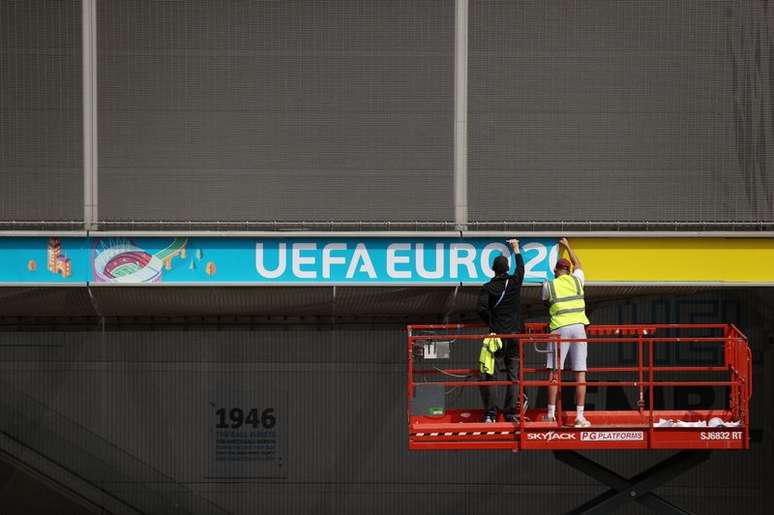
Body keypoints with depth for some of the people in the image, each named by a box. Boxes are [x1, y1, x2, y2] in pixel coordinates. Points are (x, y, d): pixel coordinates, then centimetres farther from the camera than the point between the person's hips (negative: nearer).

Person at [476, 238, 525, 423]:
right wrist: (516, 248, 37)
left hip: (496, 335, -2)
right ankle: (510, 412, 2)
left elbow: (481, 309, -14)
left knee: (487, 375, 2)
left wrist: (491, 323, 4)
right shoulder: (515, 282, 3)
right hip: (514, 334, 2)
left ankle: (490, 413, -5)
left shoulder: (488, 288, -2)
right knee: (513, 375, 6)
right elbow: (521, 267, 24)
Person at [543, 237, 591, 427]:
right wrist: (567, 246, 45)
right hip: (578, 327, 2)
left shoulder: (548, 286, 4)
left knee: (554, 372, 3)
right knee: (580, 372, 0)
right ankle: (580, 416, -4)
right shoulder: (576, 279, 10)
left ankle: (551, 413, 2)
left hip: (559, 328, -1)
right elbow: (578, 264, 31)